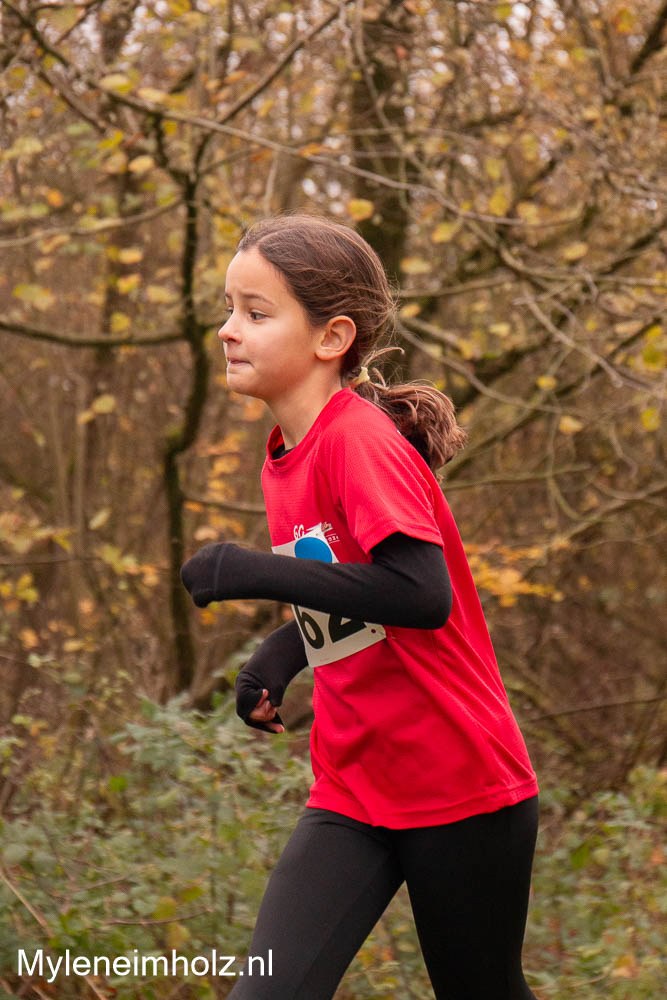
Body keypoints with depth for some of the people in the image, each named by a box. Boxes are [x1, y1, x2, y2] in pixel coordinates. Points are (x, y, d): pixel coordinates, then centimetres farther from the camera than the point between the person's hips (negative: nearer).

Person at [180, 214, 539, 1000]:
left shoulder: (362, 441, -17)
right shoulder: (284, 461, 8)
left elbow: (423, 595, -29)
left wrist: (253, 572, -28)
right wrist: (277, 658, 4)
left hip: (460, 788, -7)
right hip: (351, 791, 7)